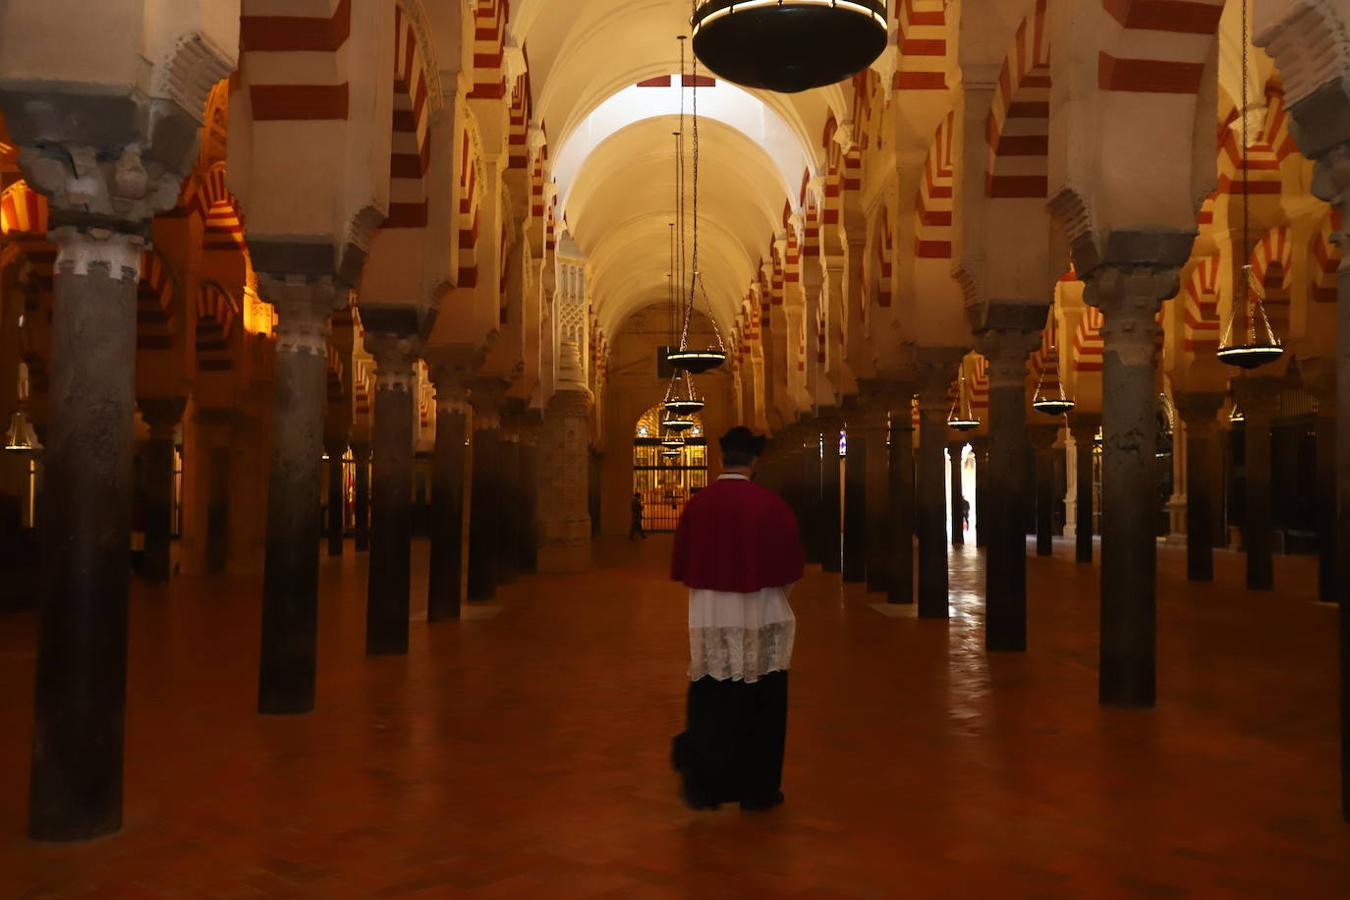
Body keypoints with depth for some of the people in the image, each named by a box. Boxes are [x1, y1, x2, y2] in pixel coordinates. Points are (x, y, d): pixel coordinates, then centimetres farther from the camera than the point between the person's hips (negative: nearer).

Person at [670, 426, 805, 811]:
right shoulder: (771, 505, -11)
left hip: (708, 617, 2)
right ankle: (757, 790, 21)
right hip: (760, 618, -2)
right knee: (761, 708, 12)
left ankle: (702, 781, 5)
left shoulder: (696, 505, -4)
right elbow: (791, 566, -5)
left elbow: (680, 565, 3)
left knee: (709, 705, 14)